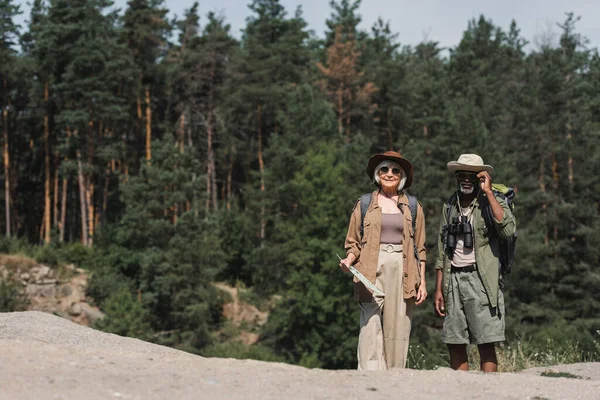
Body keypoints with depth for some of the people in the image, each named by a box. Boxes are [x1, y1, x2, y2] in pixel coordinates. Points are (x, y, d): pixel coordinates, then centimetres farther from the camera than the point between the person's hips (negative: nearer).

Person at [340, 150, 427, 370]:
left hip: (402, 273, 1)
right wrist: (348, 259, -8)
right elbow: (354, 242, 13)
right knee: (370, 327, -12)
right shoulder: (364, 204, 12)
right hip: (372, 271, -1)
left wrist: (422, 282, 8)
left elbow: (420, 249, 14)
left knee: (397, 330, -2)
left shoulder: (412, 207, 14)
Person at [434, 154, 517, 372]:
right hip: (453, 279, 5)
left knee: (486, 344, -7)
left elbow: (508, 230, -20)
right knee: (455, 344, 5)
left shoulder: (493, 202, 2)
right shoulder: (449, 206, 16)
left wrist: (488, 192, -15)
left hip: (481, 278, -5)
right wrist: (438, 289, 12)